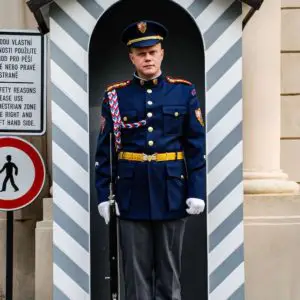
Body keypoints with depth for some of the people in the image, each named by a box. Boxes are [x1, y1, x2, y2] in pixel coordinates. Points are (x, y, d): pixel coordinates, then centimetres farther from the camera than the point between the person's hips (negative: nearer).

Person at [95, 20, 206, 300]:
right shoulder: (115, 95, 1)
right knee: (136, 269, 8)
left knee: (169, 268, 10)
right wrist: (103, 194, -2)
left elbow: (197, 146, 0)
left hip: (171, 193, 0)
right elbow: (104, 150, 2)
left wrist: (197, 191, -6)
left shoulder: (184, 91, 1)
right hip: (132, 194, 0)